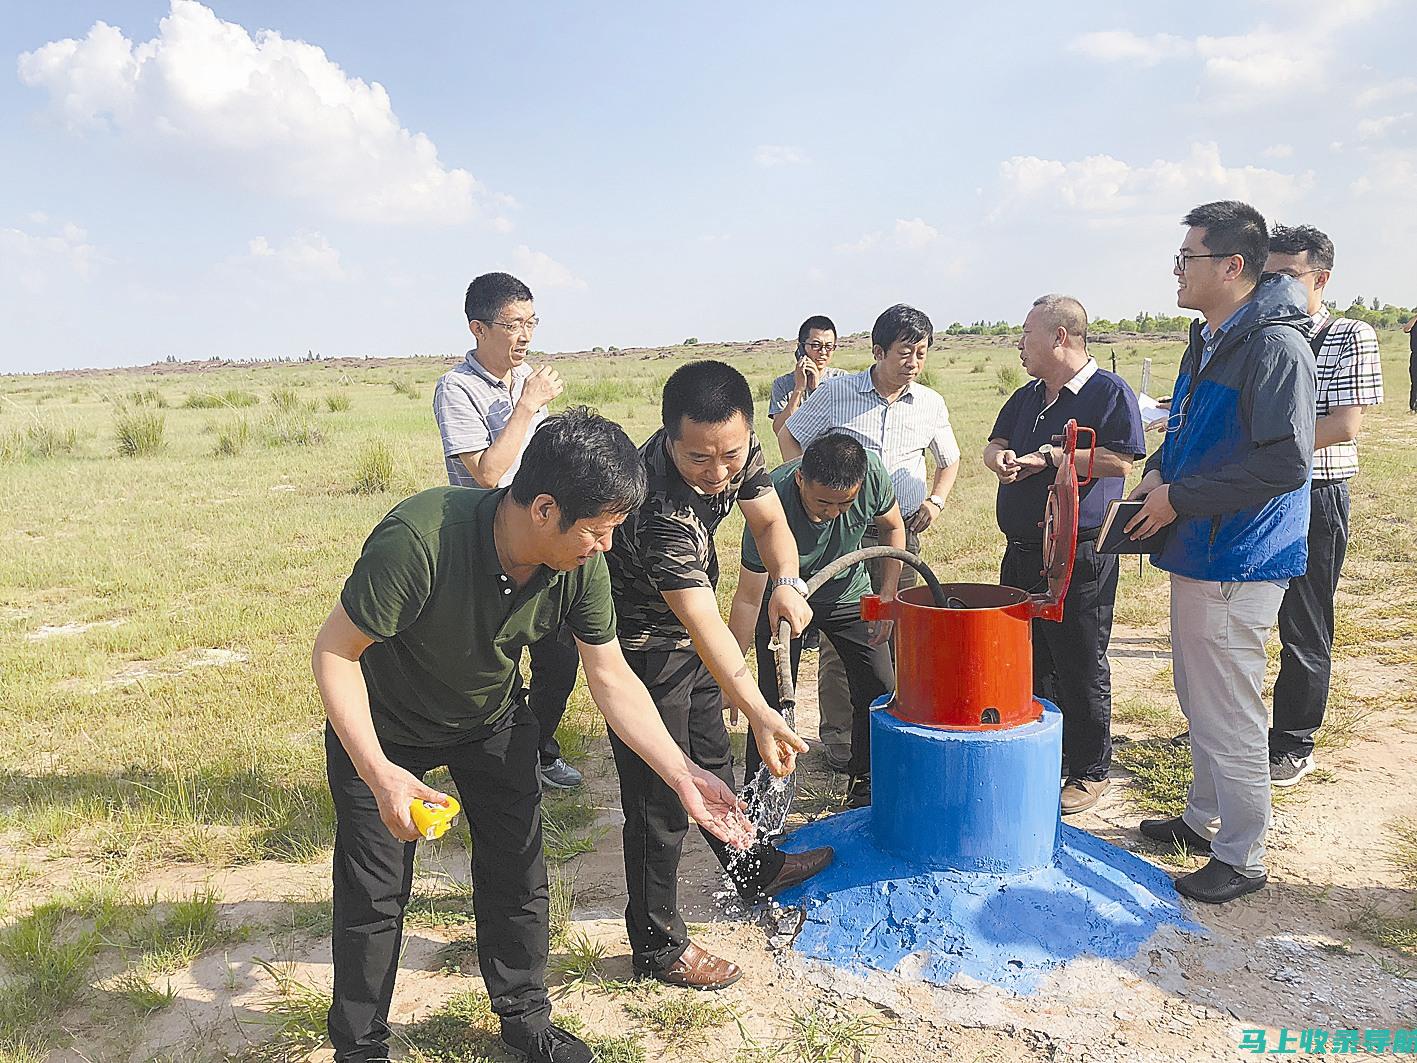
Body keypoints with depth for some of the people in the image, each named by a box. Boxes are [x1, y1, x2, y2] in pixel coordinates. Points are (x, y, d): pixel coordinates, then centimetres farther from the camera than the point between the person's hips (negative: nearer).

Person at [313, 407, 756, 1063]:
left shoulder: (581, 566, -24)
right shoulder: (418, 539, -40)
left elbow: (611, 678, -13)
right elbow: (334, 651, -29)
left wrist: (682, 775, -19)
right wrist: (378, 772, -37)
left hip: (492, 723, 4)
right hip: (382, 728, -4)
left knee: (517, 876, 9)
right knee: (375, 893, 4)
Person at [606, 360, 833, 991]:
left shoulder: (739, 449, -16)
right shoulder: (660, 511, -40)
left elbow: (769, 519, -1)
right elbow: (703, 624, -46)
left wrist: (787, 582, -21)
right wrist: (759, 713, -55)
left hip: (684, 633, 8)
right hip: (643, 646, -8)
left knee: (711, 759, 25)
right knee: (660, 797, 0)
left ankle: (752, 868, 47)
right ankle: (657, 945, 18)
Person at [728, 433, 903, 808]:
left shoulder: (872, 474, -29)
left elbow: (893, 527, -5)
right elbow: (748, 599, -29)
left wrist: (887, 597, -10)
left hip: (848, 593, 3)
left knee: (880, 691, 0)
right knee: (774, 700, -9)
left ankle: (865, 789, 21)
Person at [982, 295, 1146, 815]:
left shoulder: (1110, 392, -9)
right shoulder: (1026, 397, 15)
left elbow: (1121, 461, -18)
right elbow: (994, 445, 20)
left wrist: (1049, 456, -16)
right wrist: (1001, 458, -4)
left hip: (1080, 557, -7)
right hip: (1022, 552, 8)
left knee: (1080, 668, 1)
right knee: (1027, 662, 15)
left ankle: (1090, 772, 15)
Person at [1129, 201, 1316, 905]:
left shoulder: (1275, 345, -17)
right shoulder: (1205, 342, 13)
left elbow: (1285, 463, -25)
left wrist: (1180, 498, -20)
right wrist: (1159, 471, 4)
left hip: (1238, 563, -10)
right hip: (1195, 553, 10)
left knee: (1229, 714, 1)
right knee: (1199, 699, 20)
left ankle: (1241, 857, 17)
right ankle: (1204, 819, 37)